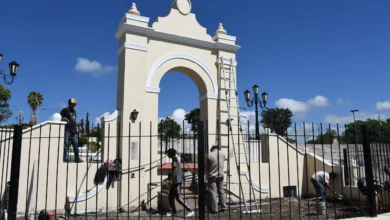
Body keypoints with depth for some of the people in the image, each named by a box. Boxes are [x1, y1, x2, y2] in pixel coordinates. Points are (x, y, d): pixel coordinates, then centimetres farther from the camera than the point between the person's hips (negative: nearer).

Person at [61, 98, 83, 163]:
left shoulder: (74, 111, 23)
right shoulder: (64, 110, 2)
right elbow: (60, 118, -1)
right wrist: (64, 119, -20)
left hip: (74, 131, 7)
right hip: (67, 130, -7)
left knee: (76, 144, 5)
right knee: (65, 144, -5)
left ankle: (77, 158, 8)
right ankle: (65, 158, -1)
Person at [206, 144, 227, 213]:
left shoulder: (209, 155, -10)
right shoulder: (222, 153, 0)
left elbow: (207, 166, -2)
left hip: (212, 176, -4)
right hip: (220, 176, 4)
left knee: (213, 193, -1)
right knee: (221, 191, 13)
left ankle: (214, 209, 0)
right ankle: (223, 207, 18)